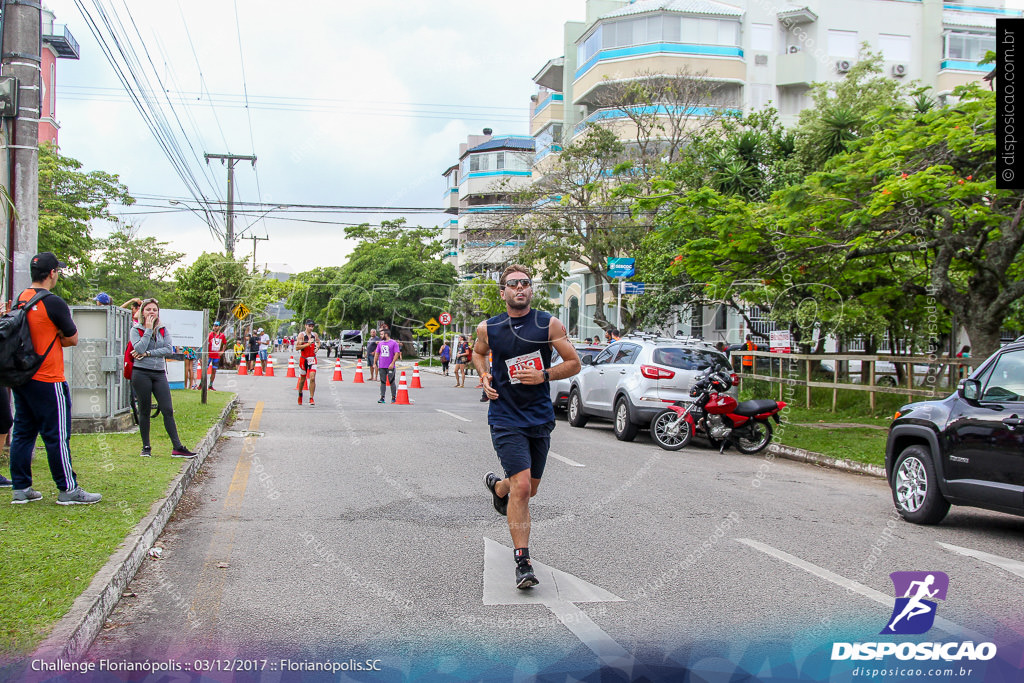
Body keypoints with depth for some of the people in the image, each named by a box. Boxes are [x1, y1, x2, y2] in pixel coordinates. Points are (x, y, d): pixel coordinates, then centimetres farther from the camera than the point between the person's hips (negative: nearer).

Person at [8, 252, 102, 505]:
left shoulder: (21, 299, 9)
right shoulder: (53, 302, -15)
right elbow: (73, 339, -9)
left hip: (21, 377, 8)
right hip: (47, 380, -8)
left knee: (23, 432, 12)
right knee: (57, 435, -2)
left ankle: (21, 488, 17)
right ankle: (68, 490, 4)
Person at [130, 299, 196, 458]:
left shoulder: (163, 330, 11)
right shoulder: (136, 330, 3)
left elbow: (169, 349, -4)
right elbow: (139, 349, -14)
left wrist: (147, 353, -11)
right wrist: (148, 329, -10)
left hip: (159, 374, 2)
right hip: (141, 373, -2)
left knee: (168, 410, -4)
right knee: (144, 411, 4)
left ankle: (177, 448, -6)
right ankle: (146, 447, 14)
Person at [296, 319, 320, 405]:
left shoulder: (315, 334, 5)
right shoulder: (302, 335, -8)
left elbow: (318, 341, 28)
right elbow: (297, 348, -16)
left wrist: (317, 347, 8)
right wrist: (307, 344, -23)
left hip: (313, 359, 2)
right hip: (303, 359, -2)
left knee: (312, 378, -13)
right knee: (302, 379, 12)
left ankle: (311, 398, -8)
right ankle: (300, 394, 39)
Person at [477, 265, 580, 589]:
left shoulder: (549, 324, -3)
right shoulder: (488, 328, -1)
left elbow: (574, 363, 1)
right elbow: (478, 353, 20)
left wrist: (544, 375, -15)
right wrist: (485, 377, 1)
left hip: (540, 417, 3)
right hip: (506, 419, -3)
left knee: (529, 488, 17)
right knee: (521, 487, -17)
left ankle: (497, 486, 52)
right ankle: (523, 562, -8)